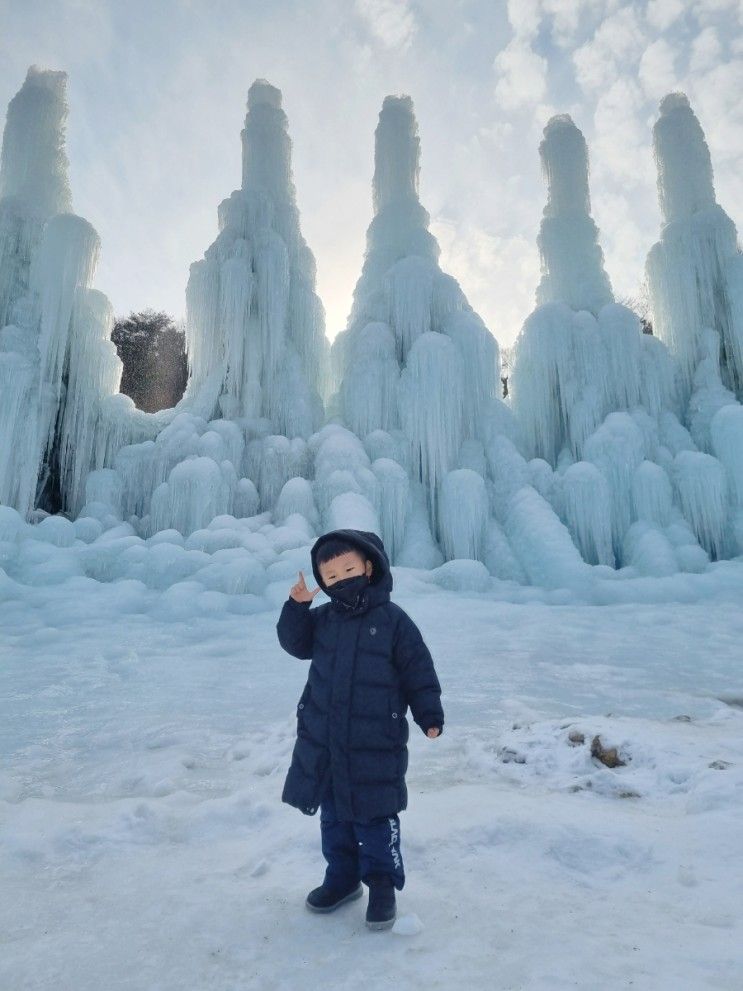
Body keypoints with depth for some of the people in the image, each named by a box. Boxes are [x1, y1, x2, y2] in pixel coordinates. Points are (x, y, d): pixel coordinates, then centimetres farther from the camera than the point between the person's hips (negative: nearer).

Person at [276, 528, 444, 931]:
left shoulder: (392, 620, -11)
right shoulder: (323, 618, 2)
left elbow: (418, 671, -8)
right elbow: (296, 643, 6)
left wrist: (430, 716, -11)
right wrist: (297, 606, -9)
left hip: (375, 745, -5)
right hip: (321, 741, 5)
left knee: (374, 817, 7)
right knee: (333, 814, 18)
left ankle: (382, 883, 28)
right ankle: (343, 876, 37)